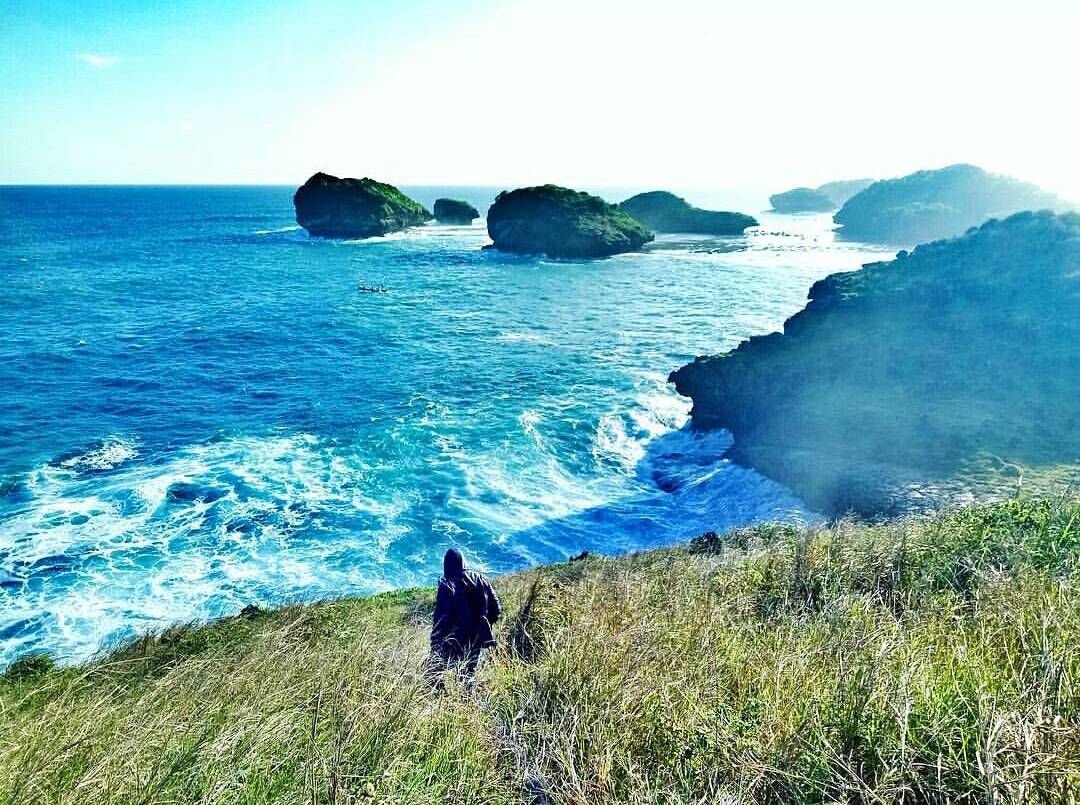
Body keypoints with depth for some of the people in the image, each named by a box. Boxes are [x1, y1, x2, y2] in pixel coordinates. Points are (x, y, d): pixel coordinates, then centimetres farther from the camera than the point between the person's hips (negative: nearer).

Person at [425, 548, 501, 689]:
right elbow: (496, 609, 2)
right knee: (468, 676, 21)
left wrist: (435, 648, -11)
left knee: (433, 671, 12)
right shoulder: (479, 579, -1)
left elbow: (440, 618, -18)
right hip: (476, 641, 5)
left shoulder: (447, 585, -15)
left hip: (454, 643, -5)